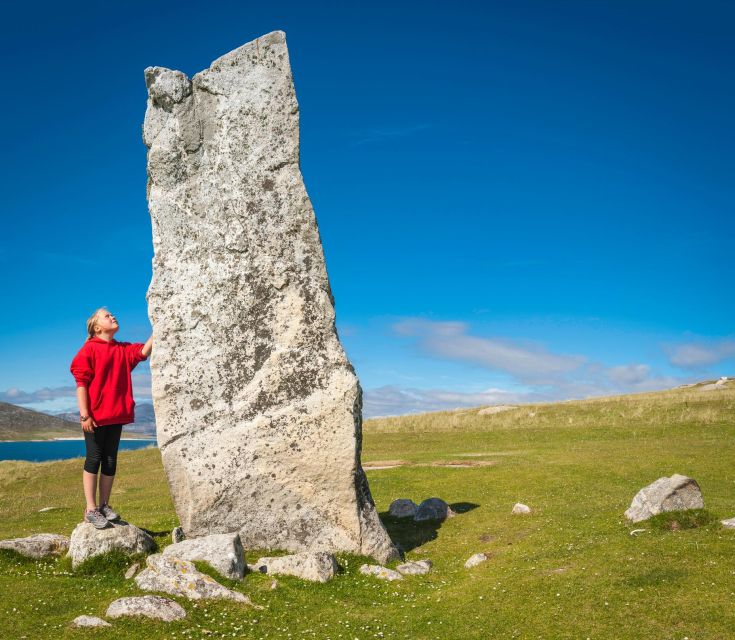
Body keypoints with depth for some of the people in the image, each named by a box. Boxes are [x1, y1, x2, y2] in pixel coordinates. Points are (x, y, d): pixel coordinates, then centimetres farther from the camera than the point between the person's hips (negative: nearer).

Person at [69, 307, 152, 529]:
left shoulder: (123, 349, 13)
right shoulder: (90, 349, -4)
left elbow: (144, 351, -6)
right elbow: (81, 383, -9)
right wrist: (84, 415, -15)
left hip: (116, 415, 6)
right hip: (95, 416, -6)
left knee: (110, 461, 9)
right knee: (94, 459, -1)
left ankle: (104, 506, 17)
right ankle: (91, 509, 5)